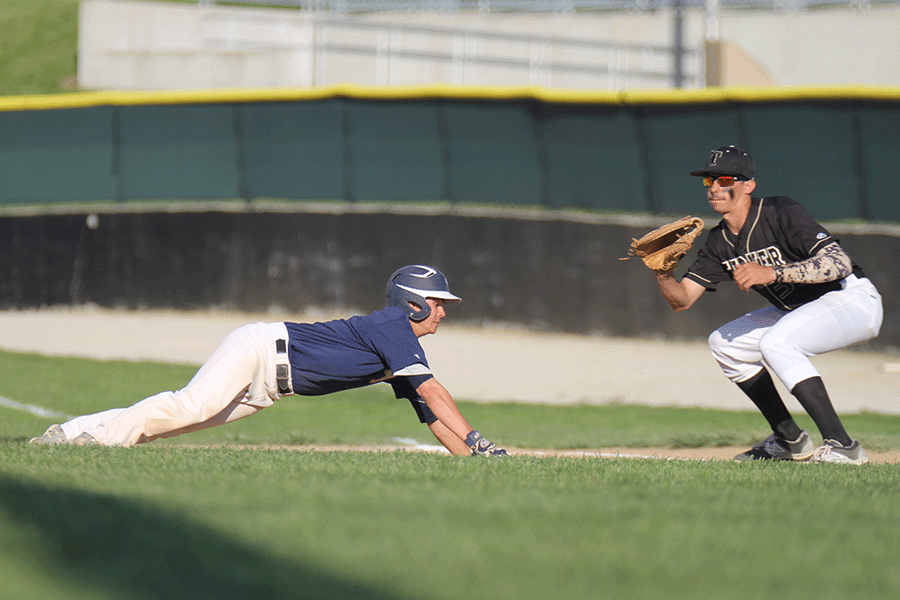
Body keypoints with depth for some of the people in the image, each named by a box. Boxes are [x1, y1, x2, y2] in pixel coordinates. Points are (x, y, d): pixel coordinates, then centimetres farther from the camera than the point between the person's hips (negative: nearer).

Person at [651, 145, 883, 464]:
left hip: (853, 301, -9)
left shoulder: (780, 213, -22)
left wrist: (773, 273, -38)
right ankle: (790, 440, 12)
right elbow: (682, 299, 2)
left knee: (775, 343, -31)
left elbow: (839, 263, -32)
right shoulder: (720, 241, 2)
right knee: (724, 344, 9)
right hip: (802, 310, 9)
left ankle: (840, 445, -31)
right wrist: (662, 272, -19)